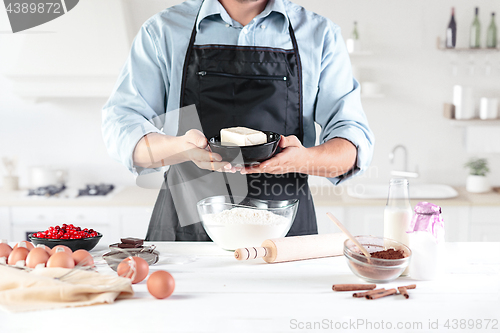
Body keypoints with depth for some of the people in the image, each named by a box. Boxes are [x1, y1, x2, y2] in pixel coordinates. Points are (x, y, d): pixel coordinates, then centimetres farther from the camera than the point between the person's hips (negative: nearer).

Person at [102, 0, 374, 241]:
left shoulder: (321, 35, 8)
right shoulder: (163, 31, 8)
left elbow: (355, 143, 3)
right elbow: (120, 126, 1)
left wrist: (305, 160, -21)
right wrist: (183, 148, -21)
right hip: (185, 227, 1)